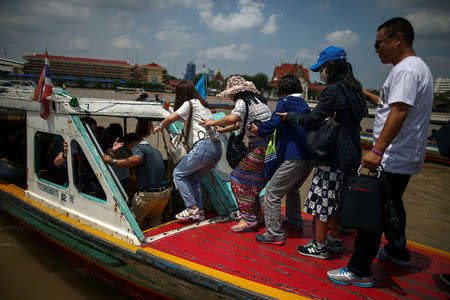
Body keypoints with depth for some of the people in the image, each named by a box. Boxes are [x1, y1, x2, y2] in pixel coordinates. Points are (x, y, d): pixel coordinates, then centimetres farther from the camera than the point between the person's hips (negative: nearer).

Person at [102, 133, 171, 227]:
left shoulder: (137, 148, -4)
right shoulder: (155, 150, 21)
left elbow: (136, 159, -28)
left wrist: (113, 161, -24)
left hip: (148, 195, -8)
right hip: (166, 192, 8)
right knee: (154, 222, 27)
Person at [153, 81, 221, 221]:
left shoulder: (190, 104, 1)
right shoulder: (203, 104, 25)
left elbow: (171, 118, -10)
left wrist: (160, 126, 8)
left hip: (204, 146, -9)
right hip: (217, 148, 9)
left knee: (178, 174, 2)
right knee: (194, 178, 17)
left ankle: (192, 208, -3)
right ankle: (199, 211, 13)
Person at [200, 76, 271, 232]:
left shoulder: (242, 101, -8)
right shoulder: (255, 99, 21)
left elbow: (233, 118, -28)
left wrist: (214, 122, -11)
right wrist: (223, 130, 32)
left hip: (261, 146, -10)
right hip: (269, 143, 10)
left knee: (240, 178, -5)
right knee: (254, 179, 17)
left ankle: (248, 218, -4)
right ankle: (255, 212, 27)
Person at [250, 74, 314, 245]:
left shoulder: (285, 101, -1)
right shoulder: (305, 105, 21)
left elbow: (274, 122, -16)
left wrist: (258, 130, 0)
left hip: (295, 158, -9)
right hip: (310, 158, 9)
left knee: (272, 194, -4)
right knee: (292, 189, 31)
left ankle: (274, 234, -4)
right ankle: (295, 221, 44)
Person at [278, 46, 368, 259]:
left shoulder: (333, 91, -16)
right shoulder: (353, 89, 12)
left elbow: (314, 119, -17)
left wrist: (289, 117, -3)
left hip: (334, 157, -9)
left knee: (322, 198, 1)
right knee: (333, 198, 19)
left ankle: (319, 246, 10)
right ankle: (334, 240, 31)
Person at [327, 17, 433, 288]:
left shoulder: (406, 69, -16)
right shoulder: (418, 67, 18)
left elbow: (399, 111, -28)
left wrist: (378, 150, -32)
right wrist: (366, 94, 29)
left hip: (392, 160, -11)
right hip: (406, 158, 11)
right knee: (392, 205, 25)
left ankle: (360, 271, 1)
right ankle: (398, 252, 42)